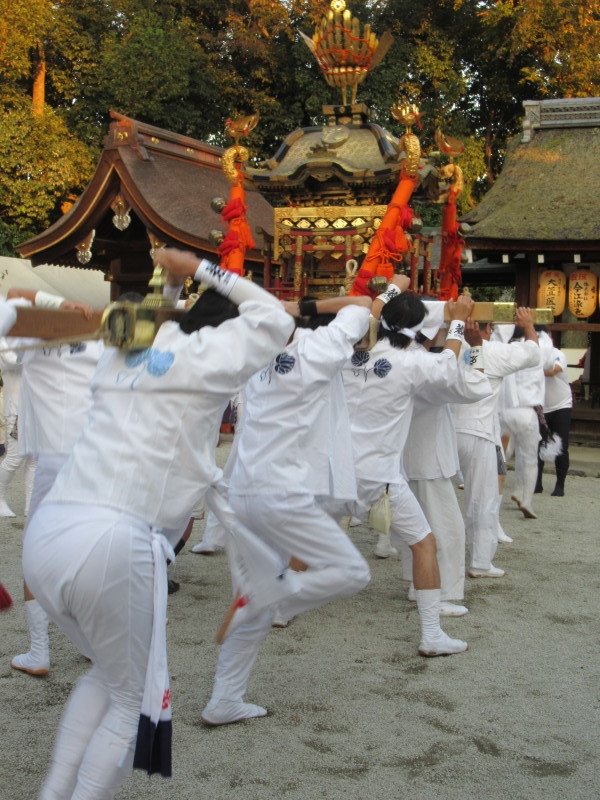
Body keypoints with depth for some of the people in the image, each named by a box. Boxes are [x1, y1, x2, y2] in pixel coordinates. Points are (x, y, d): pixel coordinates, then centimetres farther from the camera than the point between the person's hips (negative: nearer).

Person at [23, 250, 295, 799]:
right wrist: (204, 271, 19)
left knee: (106, 677, 28)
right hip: (114, 541, -7)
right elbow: (274, 318, 16)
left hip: (45, 532, 7)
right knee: (132, 700, 13)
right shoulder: (207, 353, 5)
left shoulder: (123, 354, 21)